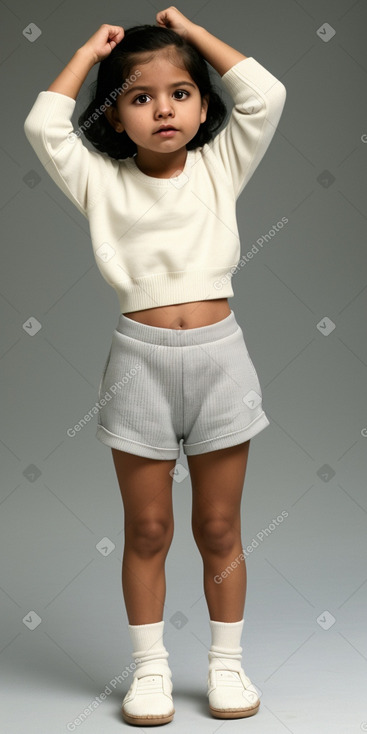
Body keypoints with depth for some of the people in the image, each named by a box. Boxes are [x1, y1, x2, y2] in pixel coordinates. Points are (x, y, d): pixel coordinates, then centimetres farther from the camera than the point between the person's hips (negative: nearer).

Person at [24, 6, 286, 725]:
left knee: (219, 526, 11)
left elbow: (266, 96, -3)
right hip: (141, 359, -1)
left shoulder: (221, 167, 7)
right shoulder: (101, 182, 3)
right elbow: (43, 125, -8)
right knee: (147, 529, 9)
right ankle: (150, 666, 24)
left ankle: (226, 662, 26)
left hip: (218, 352, 1)